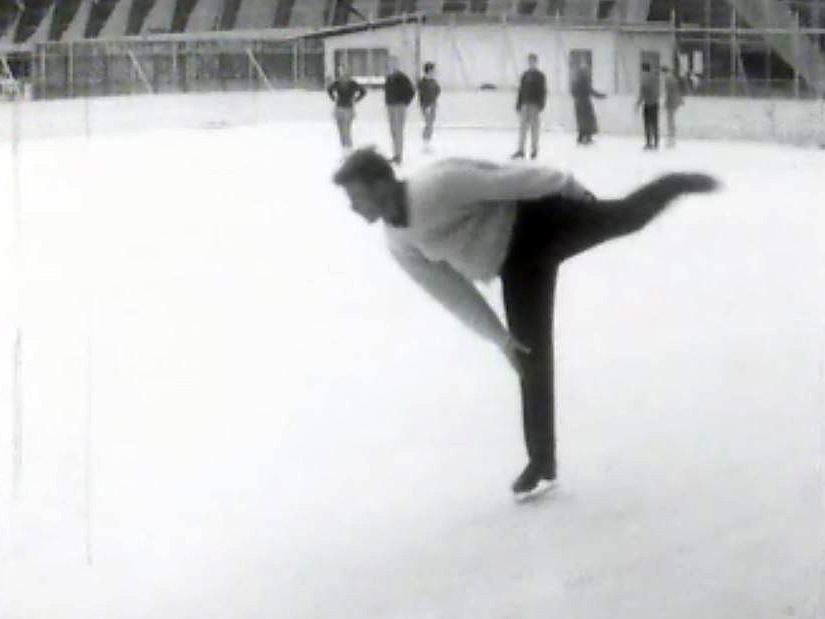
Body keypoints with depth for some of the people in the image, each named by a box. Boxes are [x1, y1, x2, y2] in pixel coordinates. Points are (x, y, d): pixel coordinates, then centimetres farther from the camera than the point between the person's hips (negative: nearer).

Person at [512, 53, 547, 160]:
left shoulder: (540, 76, 0)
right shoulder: (525, 75, 12)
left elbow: (543, 92, -5)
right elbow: (520, 91, 13)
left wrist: (541, 105, -14)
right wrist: (518, 105, 9)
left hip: (535, 105, -4)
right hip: (525, 105, 4)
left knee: (535, 129, 0)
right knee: (522, 128, -1)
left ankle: (534, 150, 7)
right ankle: (520, 150, -2)